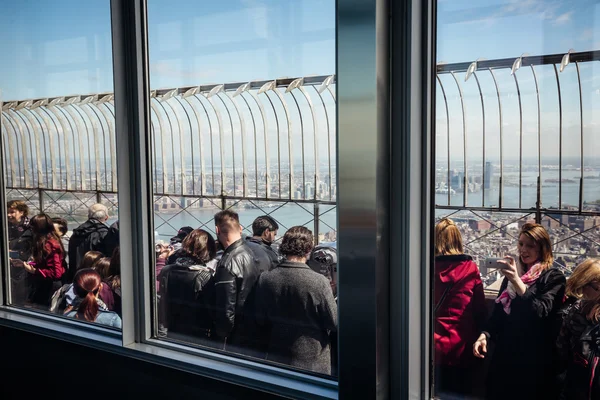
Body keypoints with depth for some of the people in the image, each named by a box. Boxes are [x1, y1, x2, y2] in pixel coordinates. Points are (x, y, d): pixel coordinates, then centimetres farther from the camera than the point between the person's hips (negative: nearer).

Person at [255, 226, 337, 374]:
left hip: (276, 358, 4)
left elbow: (261, 320, 1)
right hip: (312, 361, -4)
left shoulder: (265, 278, -10)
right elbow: (334, 323, -14)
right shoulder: (319, 282, -23)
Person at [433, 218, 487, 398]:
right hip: (462, 349, 1)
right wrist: (478, 338, 14)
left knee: (436, 395, 11)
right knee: (461, 395, 14)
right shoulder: (470, 269, -6)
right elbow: (480, 310, 0)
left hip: (435, 348, 0)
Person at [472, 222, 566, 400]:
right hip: (505, 352, 6)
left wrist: (517, 282, -32)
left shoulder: (553, 277, -7)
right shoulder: (513, 272, 11)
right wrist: (485, 334, -3)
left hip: (534, 356, -5)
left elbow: (541, 312, -23)